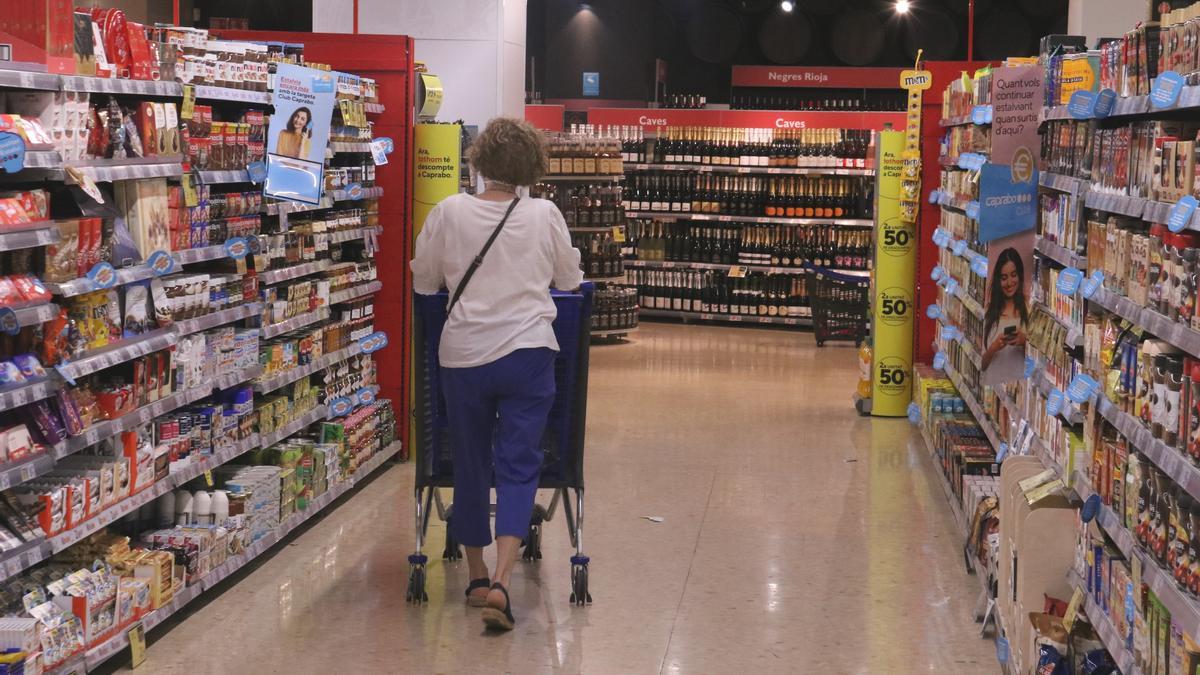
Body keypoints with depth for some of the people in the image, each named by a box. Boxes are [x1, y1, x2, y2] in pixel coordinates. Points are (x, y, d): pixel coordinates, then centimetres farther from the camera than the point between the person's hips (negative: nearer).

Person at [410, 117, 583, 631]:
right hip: (528, 353, -1)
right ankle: (501, 582, -14)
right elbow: (570, 280, 10)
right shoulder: (544, 215, -2)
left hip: (463, 356, 1)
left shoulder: (450, 212, -3)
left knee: (470, 464, 15)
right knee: (519, 467, 1)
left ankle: (477, 576, 27)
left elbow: (423, 281, 7)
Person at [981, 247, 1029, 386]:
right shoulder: (988, 313, 8)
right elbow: (982, 364, 9)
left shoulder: (1029, 309, 7)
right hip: (993, 383, 0)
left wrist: (1025, 342, -10)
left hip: (1020, 383, 0)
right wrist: (993, 348, -9)